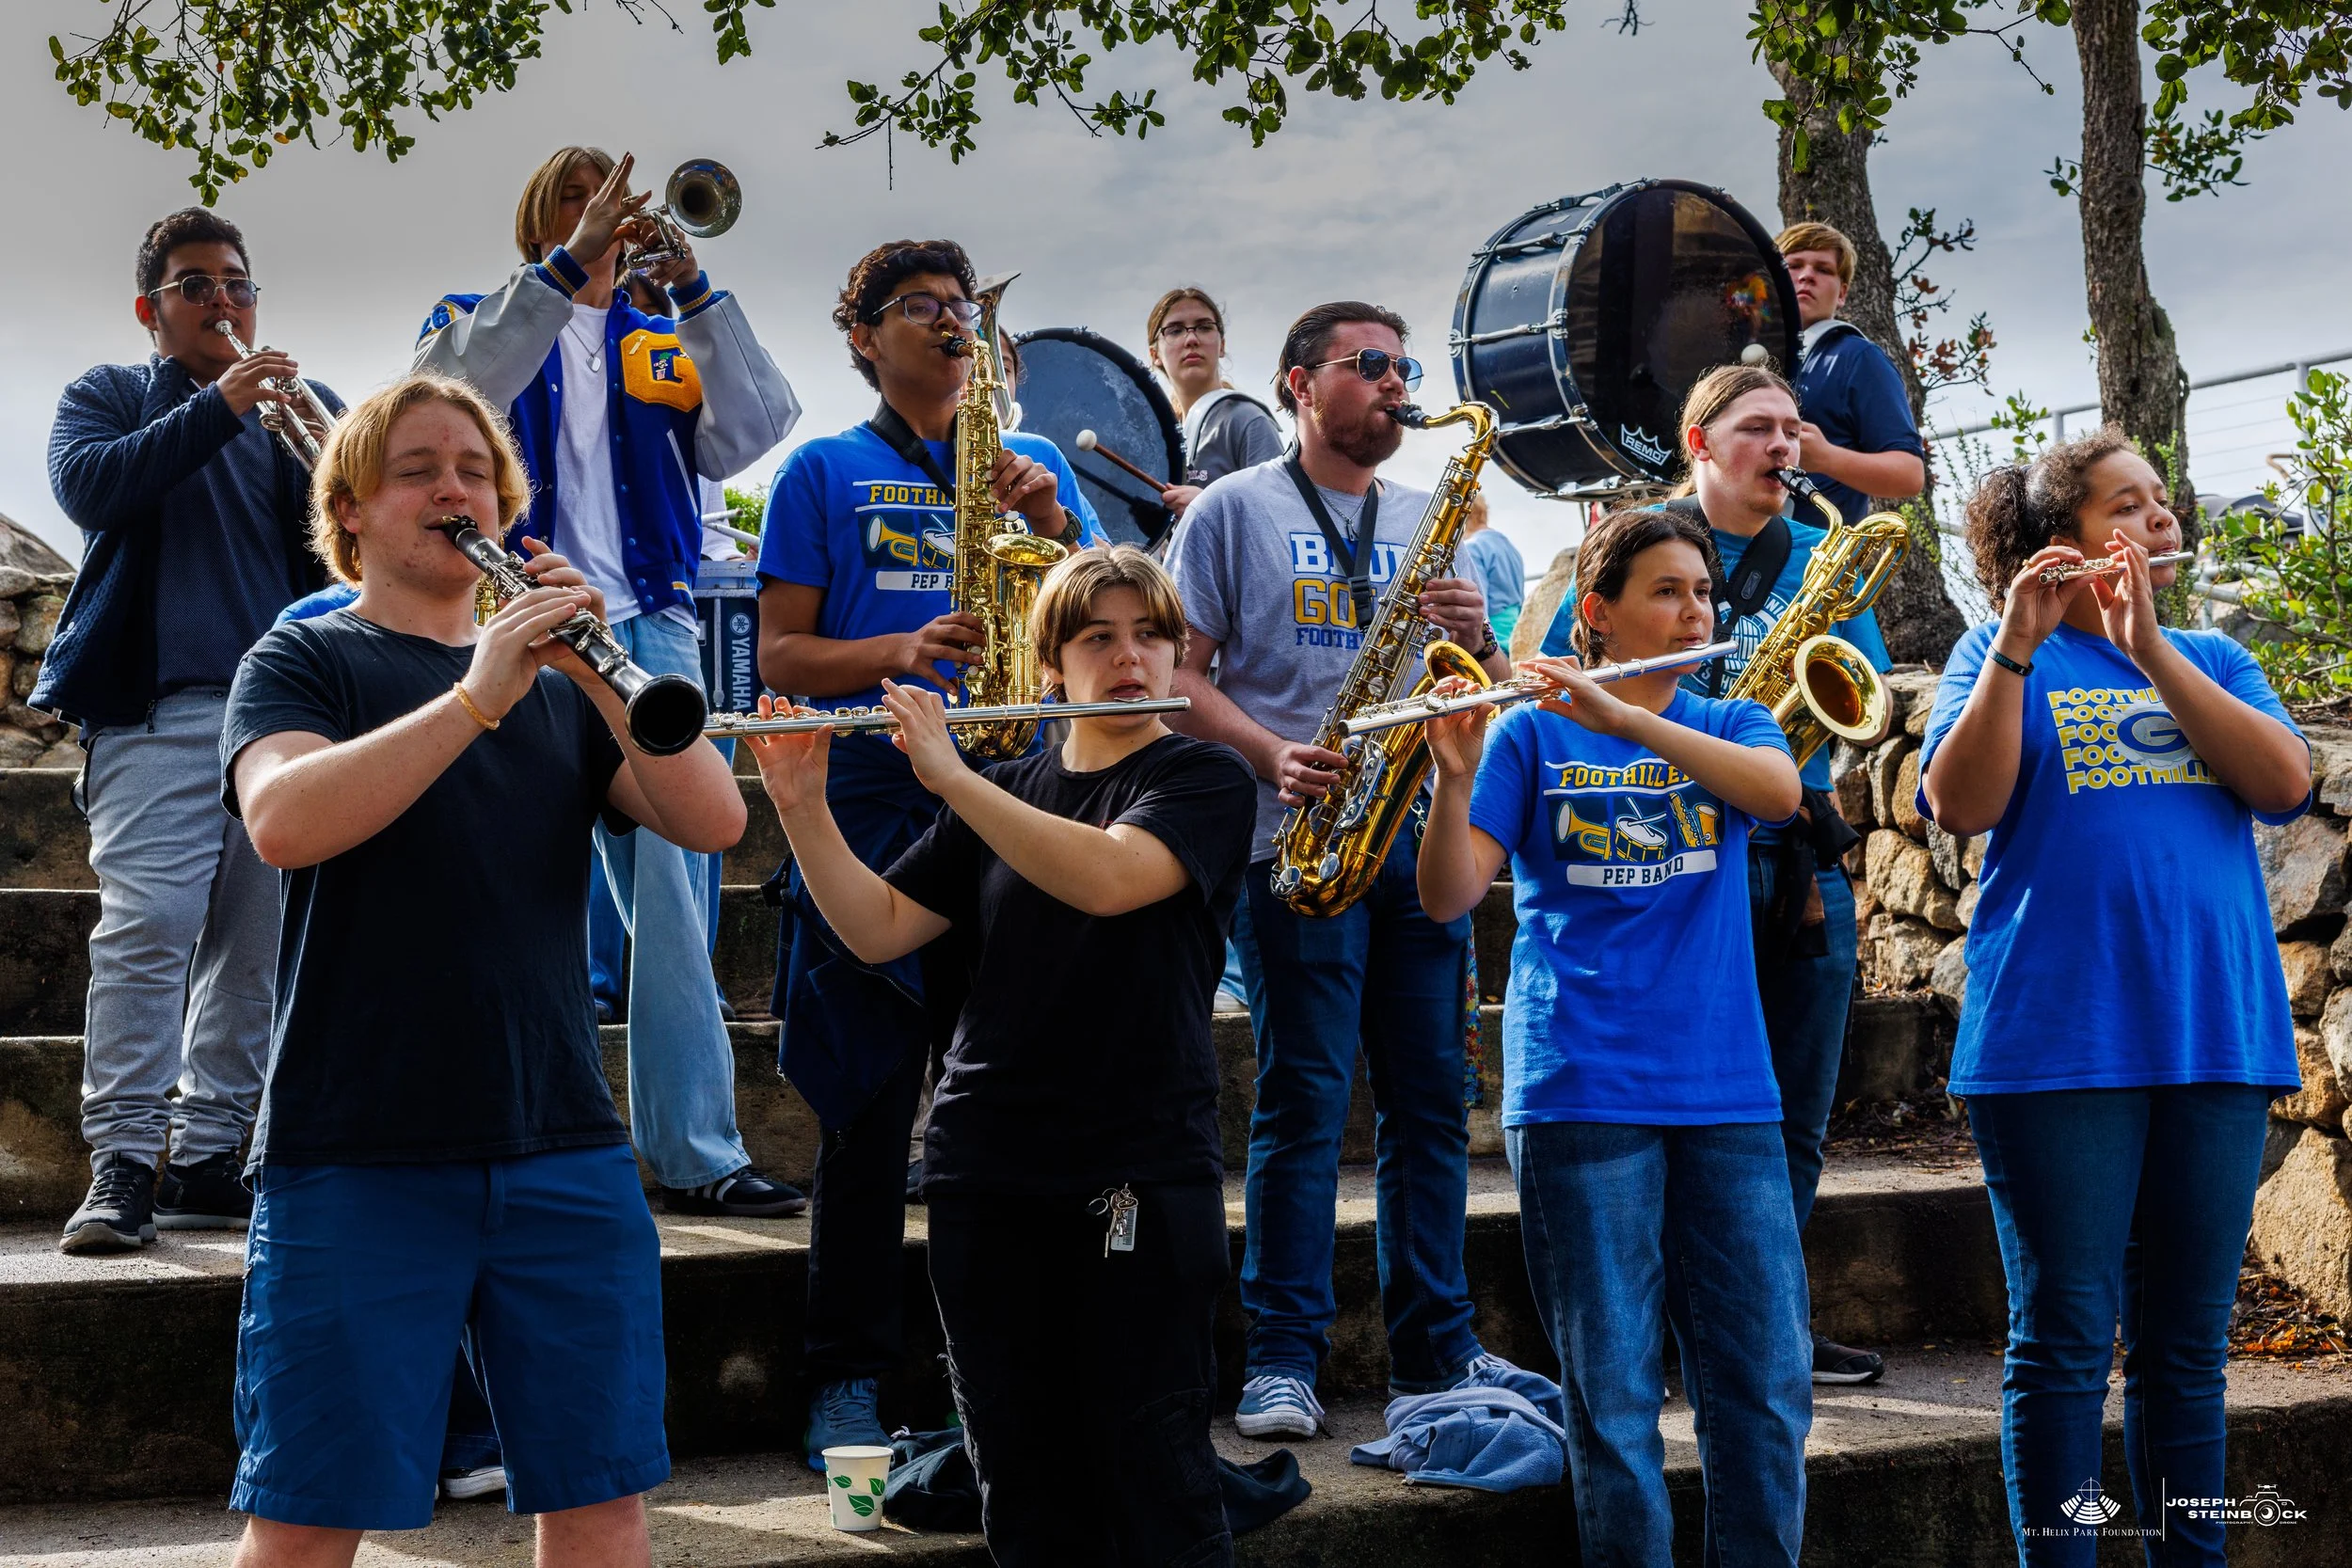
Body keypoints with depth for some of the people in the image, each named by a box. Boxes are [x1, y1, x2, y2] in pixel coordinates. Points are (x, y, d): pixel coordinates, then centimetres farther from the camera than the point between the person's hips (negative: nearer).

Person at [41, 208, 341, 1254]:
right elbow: (89, 487, -7)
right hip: (156, 705, -3)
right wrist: (218, 407, -14)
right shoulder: (109, 398, 15)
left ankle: (208, 1157, 7)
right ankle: (123, 1163, -13)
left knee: (257, 943, 1)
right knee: (146, 926, -14)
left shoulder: (300, 409, 20)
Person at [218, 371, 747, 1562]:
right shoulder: (303, 661, 6)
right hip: (356, 1156, -3)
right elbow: (282, 821, -16)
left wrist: (599, 671, -12)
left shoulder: (560, 684, 16)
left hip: (565, 1146, 4)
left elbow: (714, 821, 1)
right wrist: (476, 697, -23)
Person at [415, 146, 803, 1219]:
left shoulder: (662, 344, 20)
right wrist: (568, 264, -17)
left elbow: (754, 428, 2)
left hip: (648, 636, 2)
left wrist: (694, 292, -8)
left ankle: (696, 1150, 0)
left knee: (672, 897, -3)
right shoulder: (480, 319, 14)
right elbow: (457, 388, -11)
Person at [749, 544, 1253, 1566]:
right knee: (1024, 1483, 9)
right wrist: (802, 805, -5)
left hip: (1141, 1172, -4)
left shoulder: (1207, 781, -1)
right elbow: (878, 931, 7)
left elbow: (1107, 876, -21)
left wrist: (949, 773, -21)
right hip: (986, 1174, 5)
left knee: (1153, 1475, -3)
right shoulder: (1003, 795, 14)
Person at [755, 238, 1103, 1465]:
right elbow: (780, 653, 2)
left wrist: (1050, 519, -6)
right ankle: (847, 1382, 9)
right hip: (870, 806, -2)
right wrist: (903, 652, -15)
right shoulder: (825, 471, 10)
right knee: (869, 1110, 0)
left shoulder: (1032, 463, 18)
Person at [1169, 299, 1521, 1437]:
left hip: (1422, 835, 5)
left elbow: (1489, 694, 16)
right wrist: (1272, 755, -16)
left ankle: (1436, 1347, 15)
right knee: (1305, 1097, -5)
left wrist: (1476, 638, -6)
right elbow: (1180, 672, -1)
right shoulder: (1236, 509, 6)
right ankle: (1283, 1361, 2)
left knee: (1432, 1096, 6)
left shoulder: (1429, 521, 19)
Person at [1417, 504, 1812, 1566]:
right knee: (1613, 1393, 0)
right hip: (1581, 1091, -3)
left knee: (1769, 1378, 4)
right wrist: (1455, 773, -22)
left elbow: (1780, 791, -12)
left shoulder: (1732, 725, 13)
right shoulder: (1532, 734, 6)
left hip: (1726, 1091, 3)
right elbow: (1449, 896, -4)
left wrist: (1622, 719, -21)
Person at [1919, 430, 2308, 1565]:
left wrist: (2151, 648, -10)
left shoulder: (2213, 659, 16)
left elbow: (2285, 784, -3)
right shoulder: (2006, 653, 6)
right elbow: (1960, 806, -10)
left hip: (2215, 1036, 4)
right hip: (2058, 1040, -4)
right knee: (2065, 1337, -1)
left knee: (2189, 1341, 9)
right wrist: (2017, 645, -18)